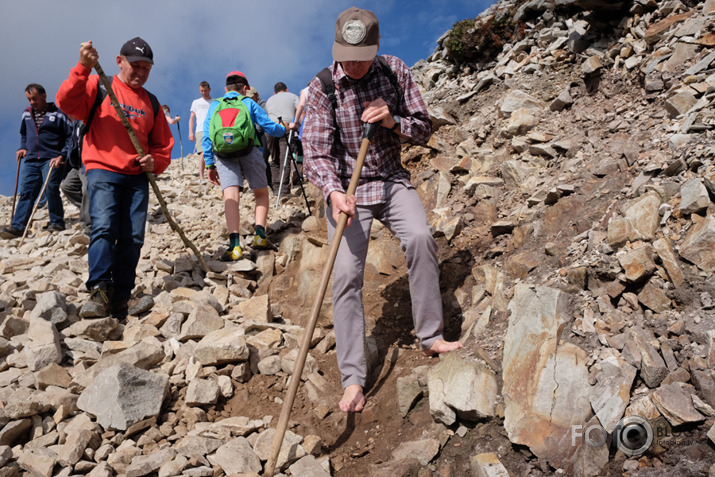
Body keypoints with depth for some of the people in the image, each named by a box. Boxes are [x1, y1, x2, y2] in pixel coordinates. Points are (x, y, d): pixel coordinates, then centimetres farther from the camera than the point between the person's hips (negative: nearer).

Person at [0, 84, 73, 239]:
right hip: (31, 160, 5)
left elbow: (71, 136, -2)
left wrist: (62, 155, -11)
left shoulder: (58, 114, 2)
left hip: (52, 159, -5)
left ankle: (57, 223, -1)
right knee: (26, 192, -1)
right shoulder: (26, 114, 18)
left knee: (50, 188, -16)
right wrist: (22, 148, 16)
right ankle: (17, 226, -4)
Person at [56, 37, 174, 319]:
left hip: (137, 176, 4)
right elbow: (67, 102, -12)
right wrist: (83, 69, -24)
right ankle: (99, 291, -24)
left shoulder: (151, 102, 18)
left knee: (133, 238, -4)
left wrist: (156, 161, 1)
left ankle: (120, 302, 2)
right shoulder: (98, 87, 7)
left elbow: (163, 143, 22)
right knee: (103, 228, -21)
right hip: (103, 170, -3)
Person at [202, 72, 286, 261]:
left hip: (223, 154, 1)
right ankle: (260, 235, -3)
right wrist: (284, 130, 35)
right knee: (261, 194, 14)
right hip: (249, 151, -1)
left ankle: (234, 244, -28)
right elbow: (269, 126, 13)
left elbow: (206, 137, 17)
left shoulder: (214, 105, 23)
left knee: (230, 196, -12)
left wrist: (210, 165, 18)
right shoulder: (248, 103, 18)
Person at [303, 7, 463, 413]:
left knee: (420, 236, -26)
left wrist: (393, 121, -18)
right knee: (347, 273, -13)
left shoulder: (396, 71, -2)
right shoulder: (321, 88, -9)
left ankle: (430, 336, -9)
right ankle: (353, 378, -5)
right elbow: (316, 152, -15)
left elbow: (424, 129, 3)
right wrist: (334, 191, -34)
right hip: (345, 188, -2)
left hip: (392, 180, 2)